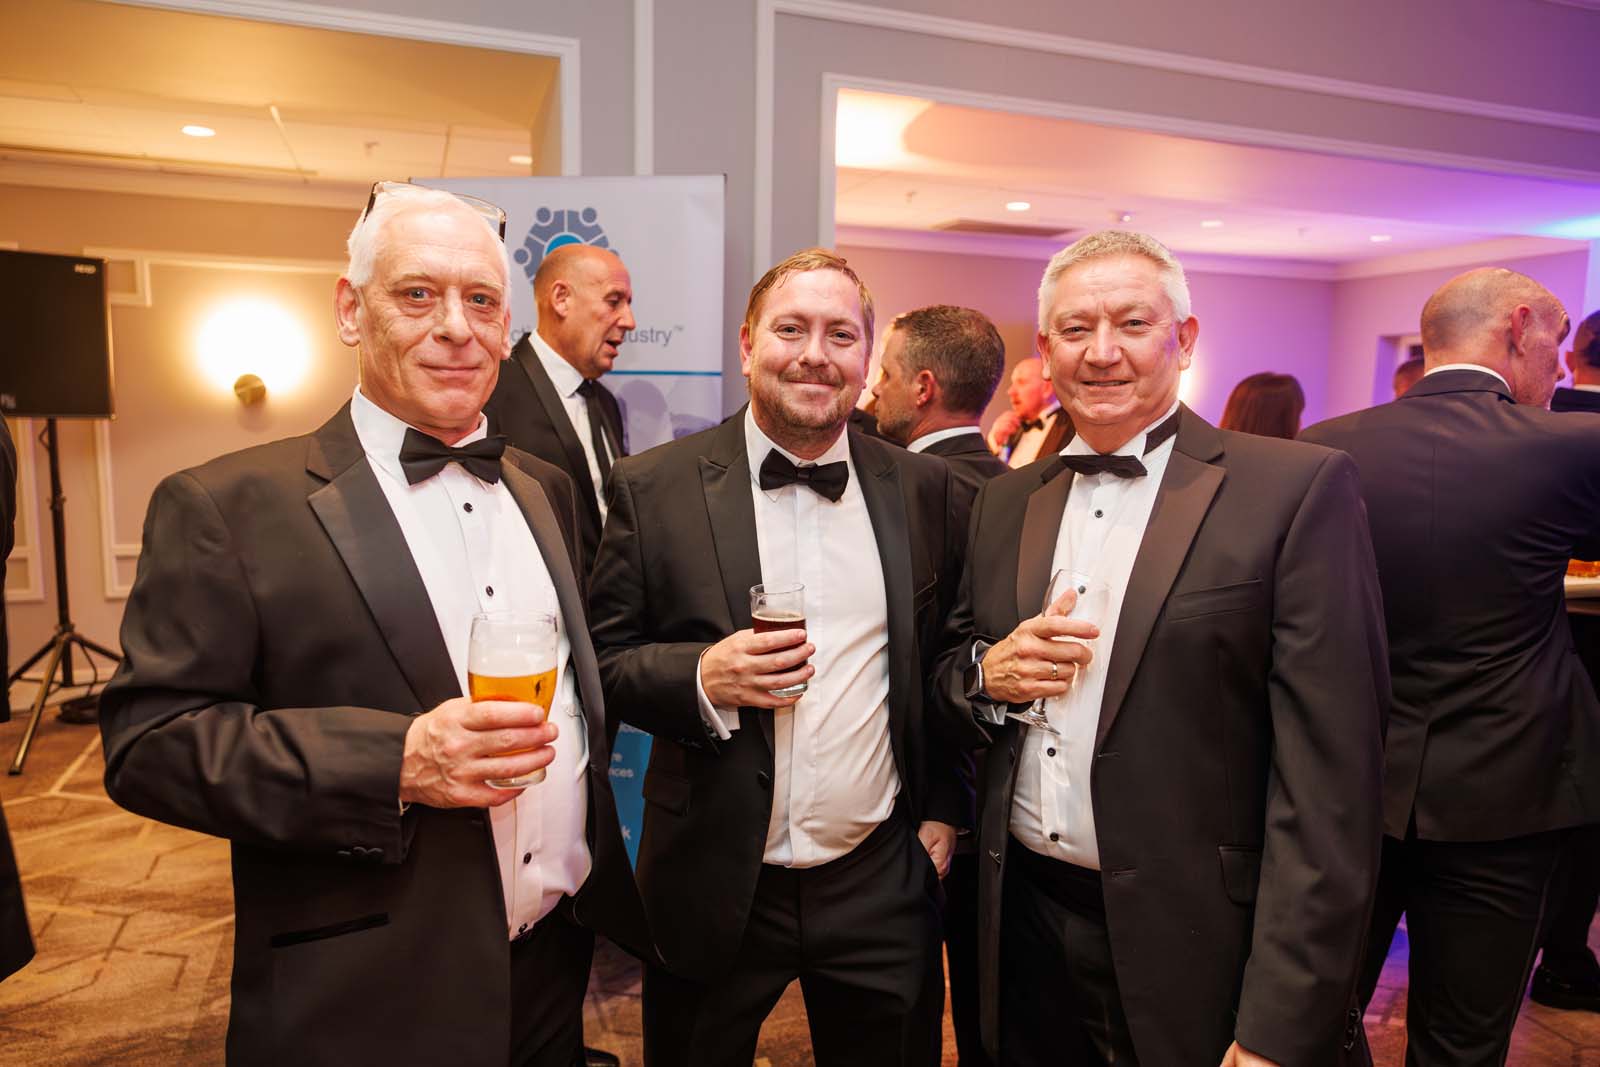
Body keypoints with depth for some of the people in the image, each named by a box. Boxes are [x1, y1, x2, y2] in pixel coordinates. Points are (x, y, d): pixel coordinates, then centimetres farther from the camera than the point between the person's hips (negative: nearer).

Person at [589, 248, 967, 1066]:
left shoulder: (921, 487, 1)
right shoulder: (653, 488, -6)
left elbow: (946, 658, 8)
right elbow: (603, 658, -3)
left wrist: (942, 813, 6)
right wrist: (702, 678, -21)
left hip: (881, 881, 2)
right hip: (714, 885, -1)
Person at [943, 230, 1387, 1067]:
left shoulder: (1297, 488, -11)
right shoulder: (1006, 500, 5)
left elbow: (1328, 779, -14)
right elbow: (950, 666, 13)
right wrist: (987, 671, -10)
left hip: (1194, 948, -4)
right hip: (1025, 924, 5)